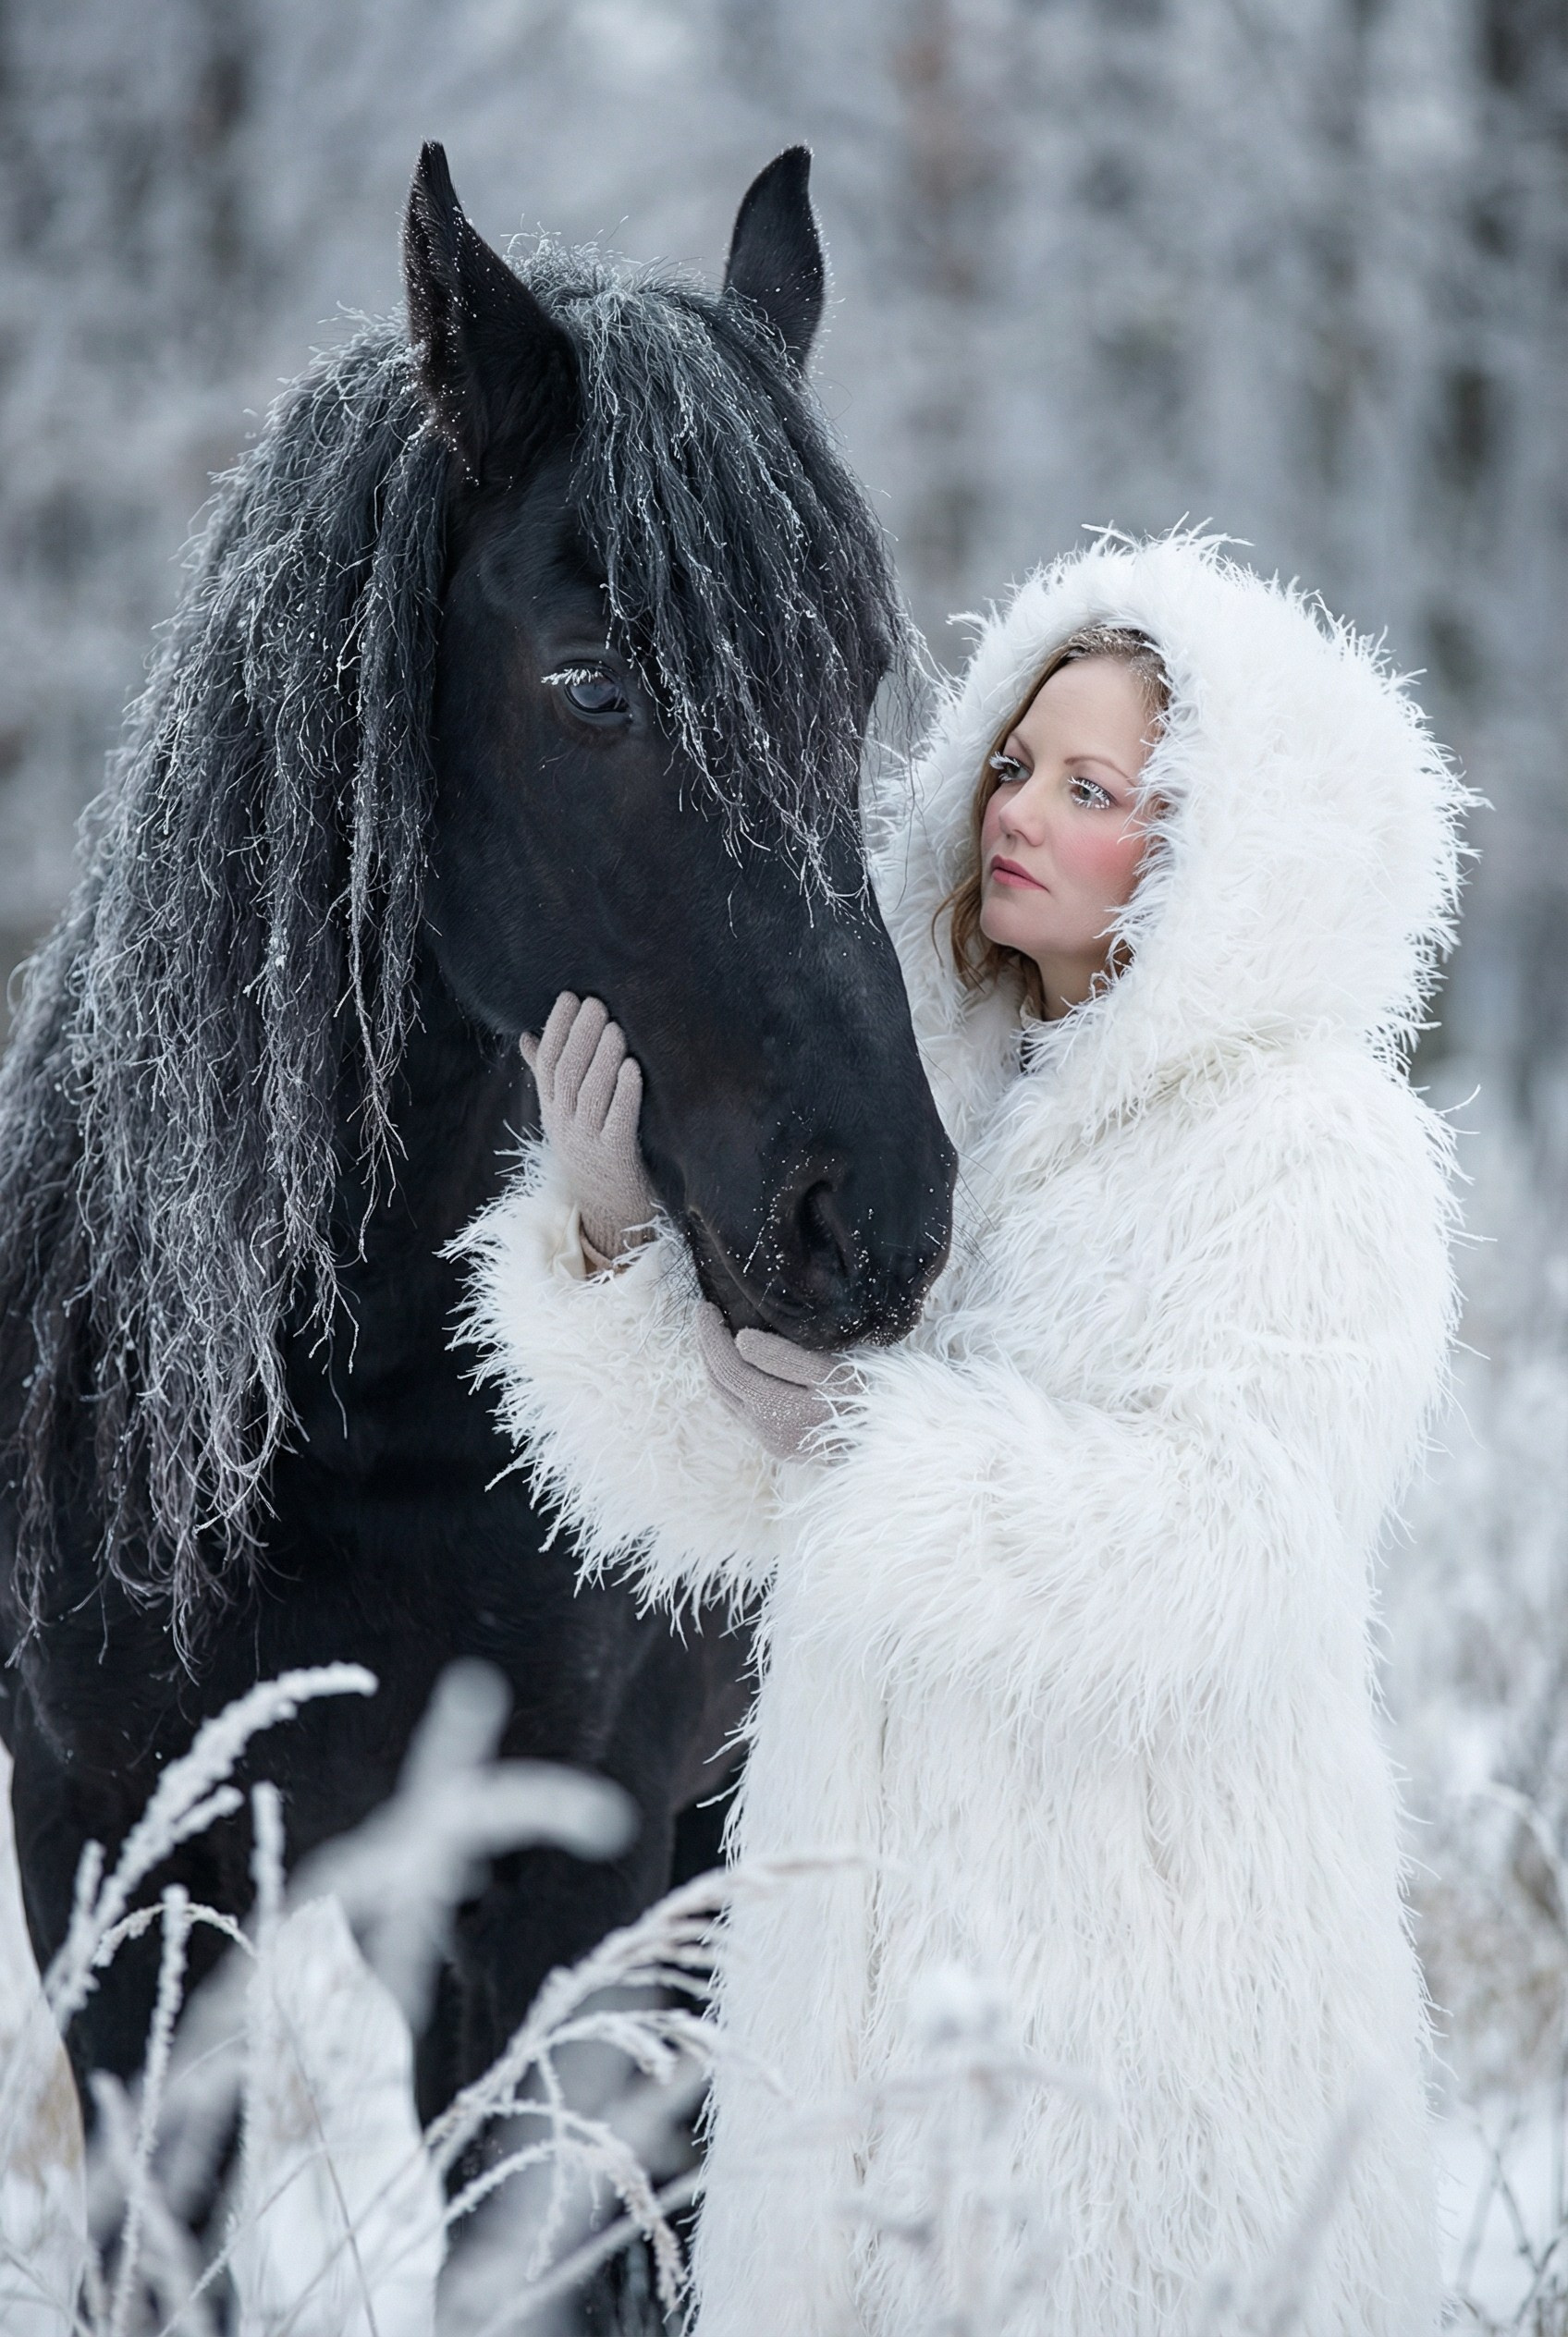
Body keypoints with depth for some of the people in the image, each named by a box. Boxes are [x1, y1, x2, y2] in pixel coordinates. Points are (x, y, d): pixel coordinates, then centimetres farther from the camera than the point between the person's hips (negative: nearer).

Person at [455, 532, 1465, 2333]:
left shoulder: (1311, 1152, -10)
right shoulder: (943, 1108, 11)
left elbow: (1224, 1554, -22)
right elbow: (723, 1501, 8)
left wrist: (855, 1428, -26)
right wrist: (612, 1224, -7)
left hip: (1151, 1969, -7)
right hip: (871, 1946, 7)